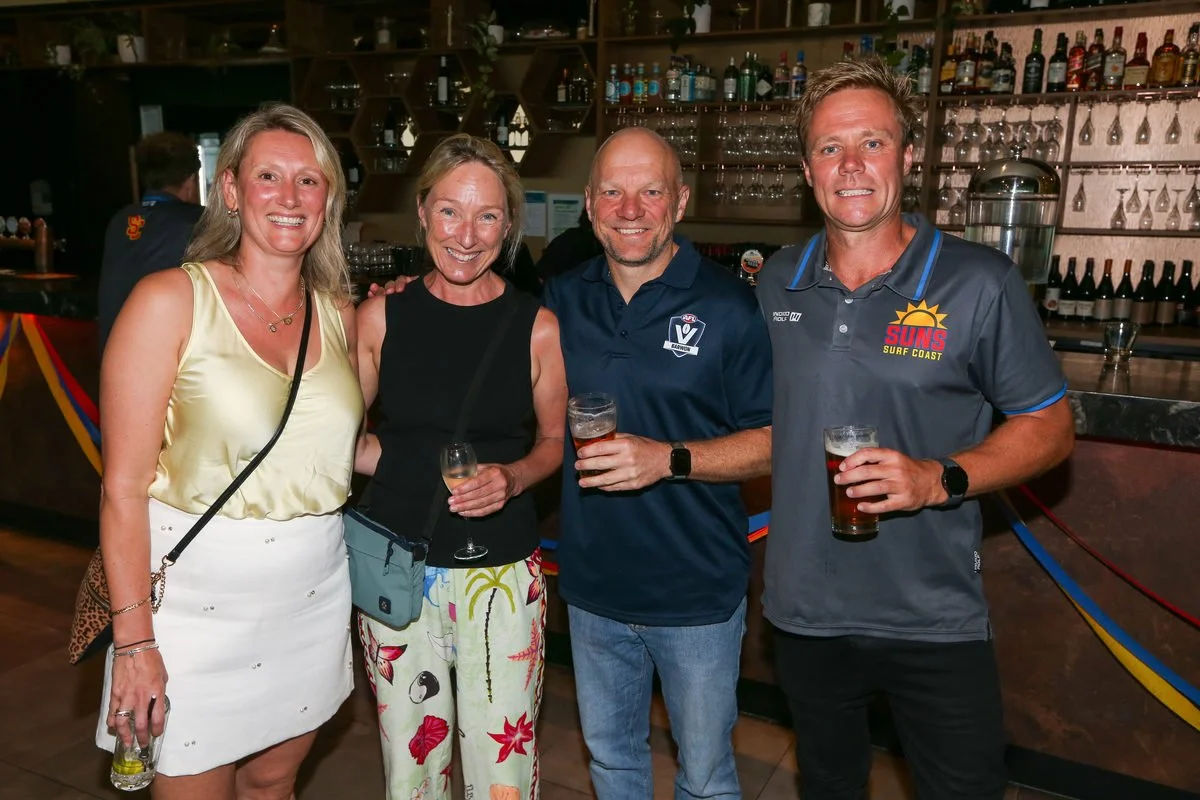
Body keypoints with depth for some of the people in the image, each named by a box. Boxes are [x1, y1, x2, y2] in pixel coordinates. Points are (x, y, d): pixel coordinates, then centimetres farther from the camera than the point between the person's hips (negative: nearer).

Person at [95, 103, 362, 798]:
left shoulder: (339, 314, 4)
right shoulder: (171, 300, -10)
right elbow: (124, 486, -12)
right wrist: (134, 640, -14)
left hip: (314, 596, 4)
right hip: (198, 601, -4)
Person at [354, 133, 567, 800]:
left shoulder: (537, 328, -5)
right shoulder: (381, 317, -2)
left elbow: (555, 440, 6)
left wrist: (512, 478, -12)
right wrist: (403, 466, -7)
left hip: (502, 574, -1)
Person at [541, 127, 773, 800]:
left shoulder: (732, 307, -13)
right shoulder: (562, 301, 0)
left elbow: (773, 440, -12)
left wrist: (670, 460, -25)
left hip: (699, 592, -3)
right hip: (593, 586, 4)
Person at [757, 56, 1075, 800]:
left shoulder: (981, 283, -12)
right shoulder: (778, 281, 0)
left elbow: (1049, 427, -7)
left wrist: (942, 479, -22)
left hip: (935, 621, -3)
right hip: (805, 610, 4)